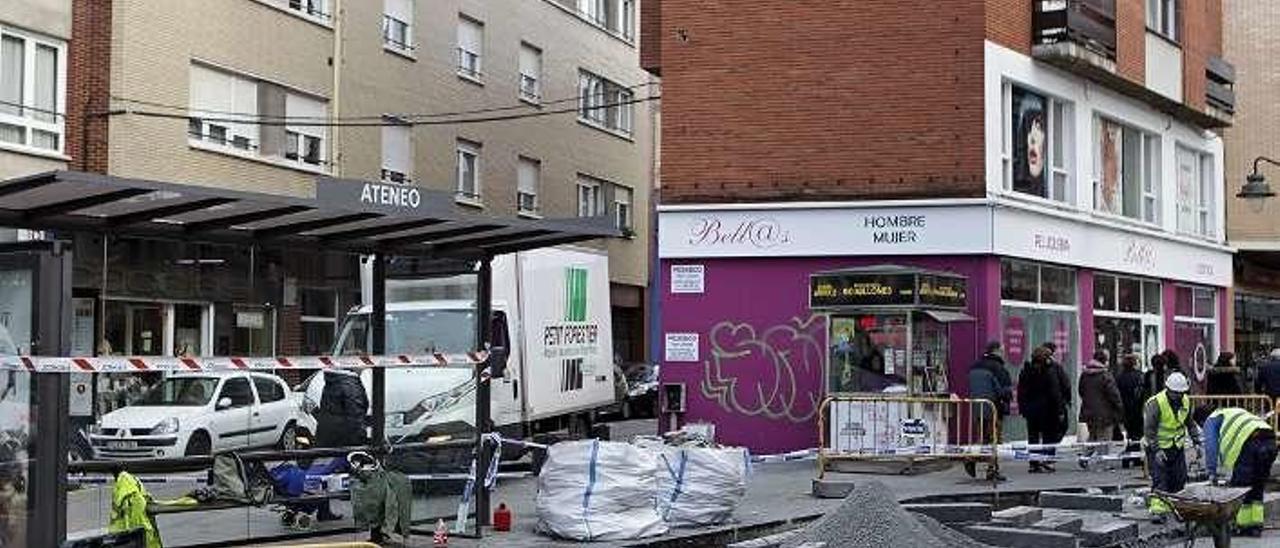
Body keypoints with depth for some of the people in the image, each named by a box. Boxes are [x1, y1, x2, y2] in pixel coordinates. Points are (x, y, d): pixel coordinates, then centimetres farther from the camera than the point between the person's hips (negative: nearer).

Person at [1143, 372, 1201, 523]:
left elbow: (1190, 423, 16)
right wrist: (1156, 450, -27)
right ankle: (1157, 510, -16)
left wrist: (1196, 442, 9)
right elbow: (1149, 429, -21)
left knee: (1180, 479, 8)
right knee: (1159, 479, -13)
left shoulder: (1185, 402, 1)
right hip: (1158, 448, -6)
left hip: (1177, 447, 6)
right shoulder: (1155, 404, -20)